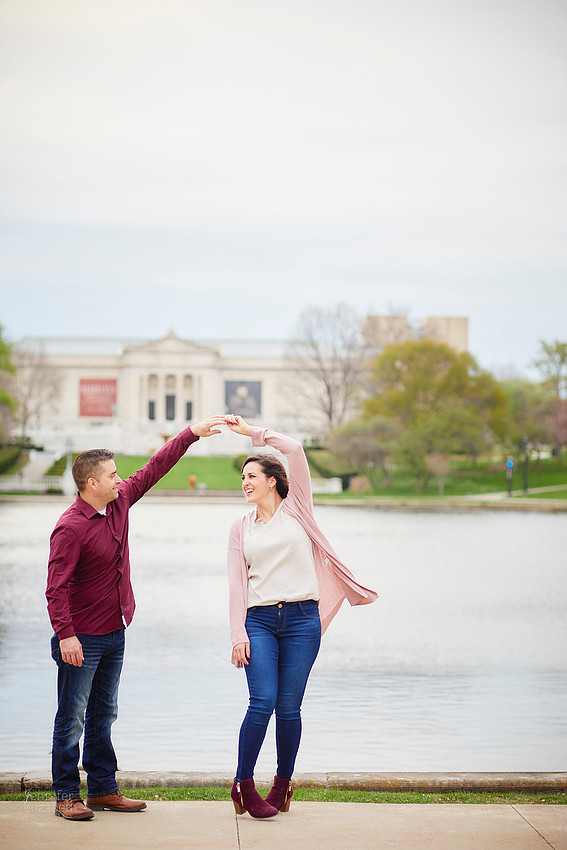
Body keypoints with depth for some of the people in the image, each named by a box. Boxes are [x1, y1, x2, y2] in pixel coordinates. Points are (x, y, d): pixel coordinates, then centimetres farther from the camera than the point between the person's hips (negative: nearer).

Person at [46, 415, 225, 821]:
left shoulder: (120, 502, 4)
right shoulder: (71, 527, -19)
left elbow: (154, 469, 12)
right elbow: (57, 587, -21)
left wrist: (193, 433, 8)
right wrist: (65, 635, -27)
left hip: (115, 633, 8)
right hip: (82, 639, -8)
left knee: (103, 716, 14)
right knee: (72, 719, 1)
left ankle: (104, 789, 21)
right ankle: (67, 795, 8)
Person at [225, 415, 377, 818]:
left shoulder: (296, 509, 8)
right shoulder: (241, 527, 14)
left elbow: (295, 451, -5)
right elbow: (237, 584, 8)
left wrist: (253, 432, 1)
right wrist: (238, 633, -1)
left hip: (302, 619, -1)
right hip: (259, 621, 1)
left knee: (289, 708, 0)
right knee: (263, 703, -11)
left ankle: (282, 785, 15)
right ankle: (244, 785, 1)